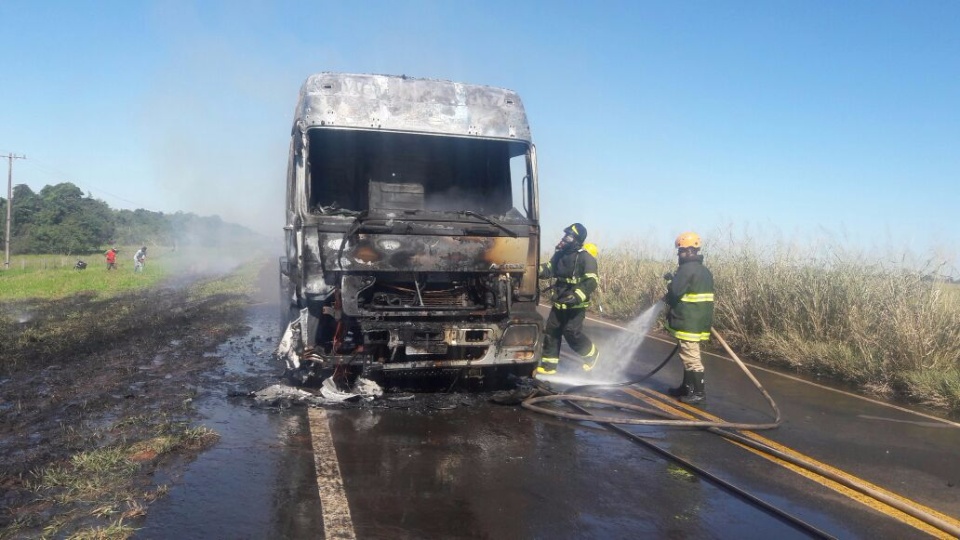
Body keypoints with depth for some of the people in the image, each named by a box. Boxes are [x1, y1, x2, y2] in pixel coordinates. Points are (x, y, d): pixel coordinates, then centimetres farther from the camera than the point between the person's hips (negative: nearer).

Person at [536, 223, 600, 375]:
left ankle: (591, 354, 19)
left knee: (571, 332, -8)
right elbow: (548, 269, 12)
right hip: (559, 302, 7)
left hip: (576, 304, -7)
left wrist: (576, 296, -33)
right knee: (551, 331, 6)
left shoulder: (586, 258, -14)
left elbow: (591, 282, -20)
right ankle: (548, 365, 14)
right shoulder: (560, 253, 7)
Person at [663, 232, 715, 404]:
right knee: (688, 356, 18)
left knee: (691, 357, -4)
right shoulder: (703, 270, 16)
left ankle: (699, 392, 0)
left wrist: (670, 281, -1)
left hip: (688, 323, -10)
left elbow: (675, 292, -21)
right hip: (698, 321, 10)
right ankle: (687, 387, 28)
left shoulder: (687, 269, -16)